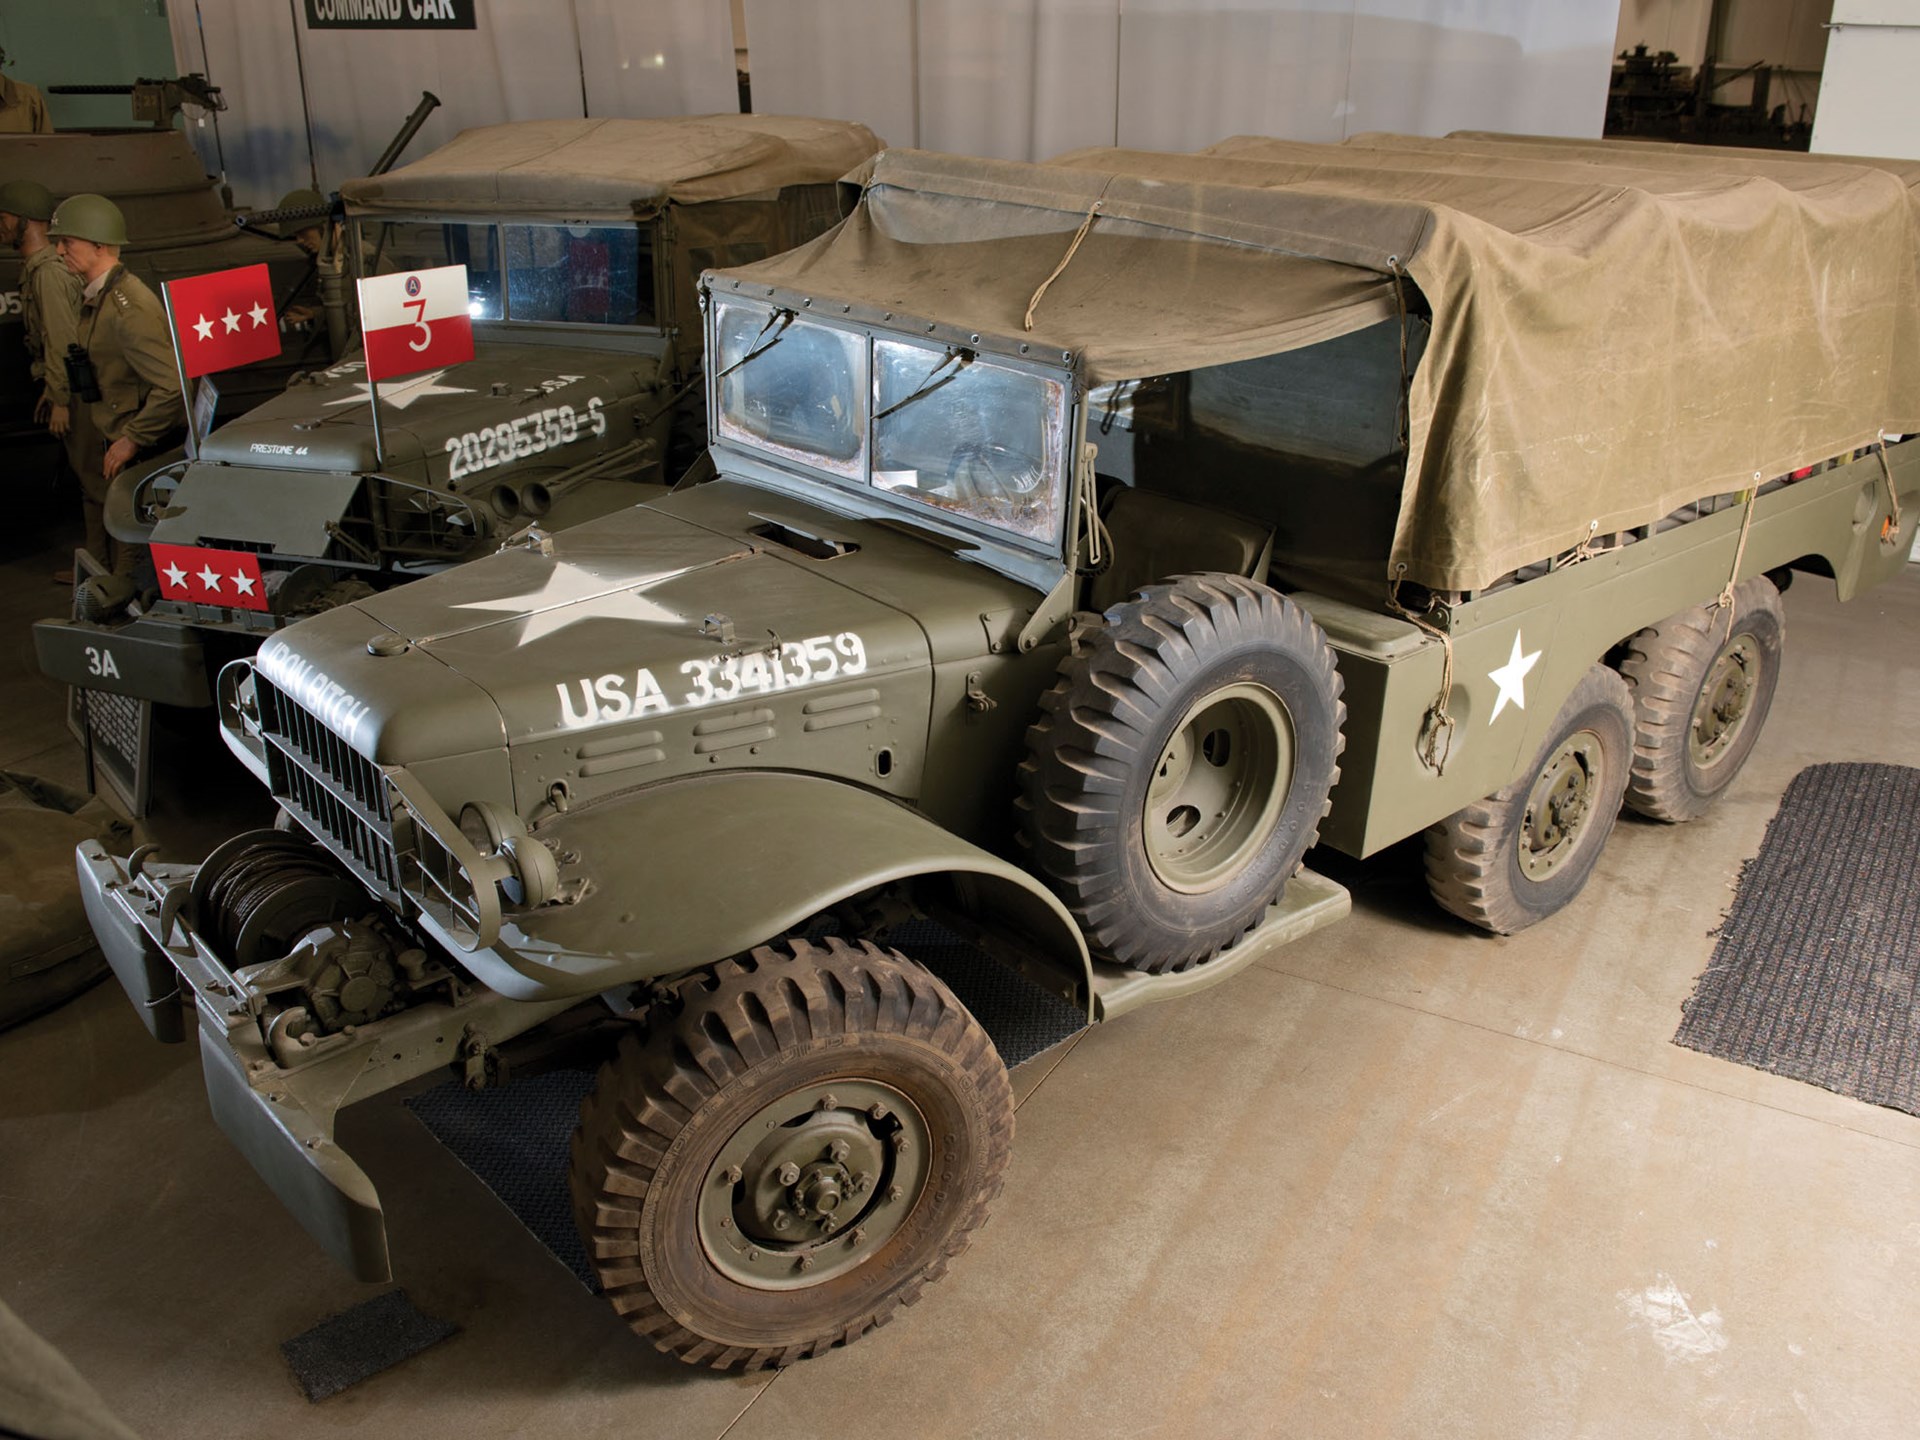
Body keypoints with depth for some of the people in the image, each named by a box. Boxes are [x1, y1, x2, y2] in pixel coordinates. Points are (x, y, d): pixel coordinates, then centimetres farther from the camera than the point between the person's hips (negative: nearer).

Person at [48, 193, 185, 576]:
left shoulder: (130, 307, -22)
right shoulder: (94, 298, 9)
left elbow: (172, 385, -28)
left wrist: (132, 440, -23)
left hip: (128, 458, -10)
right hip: (99, 449, 10)